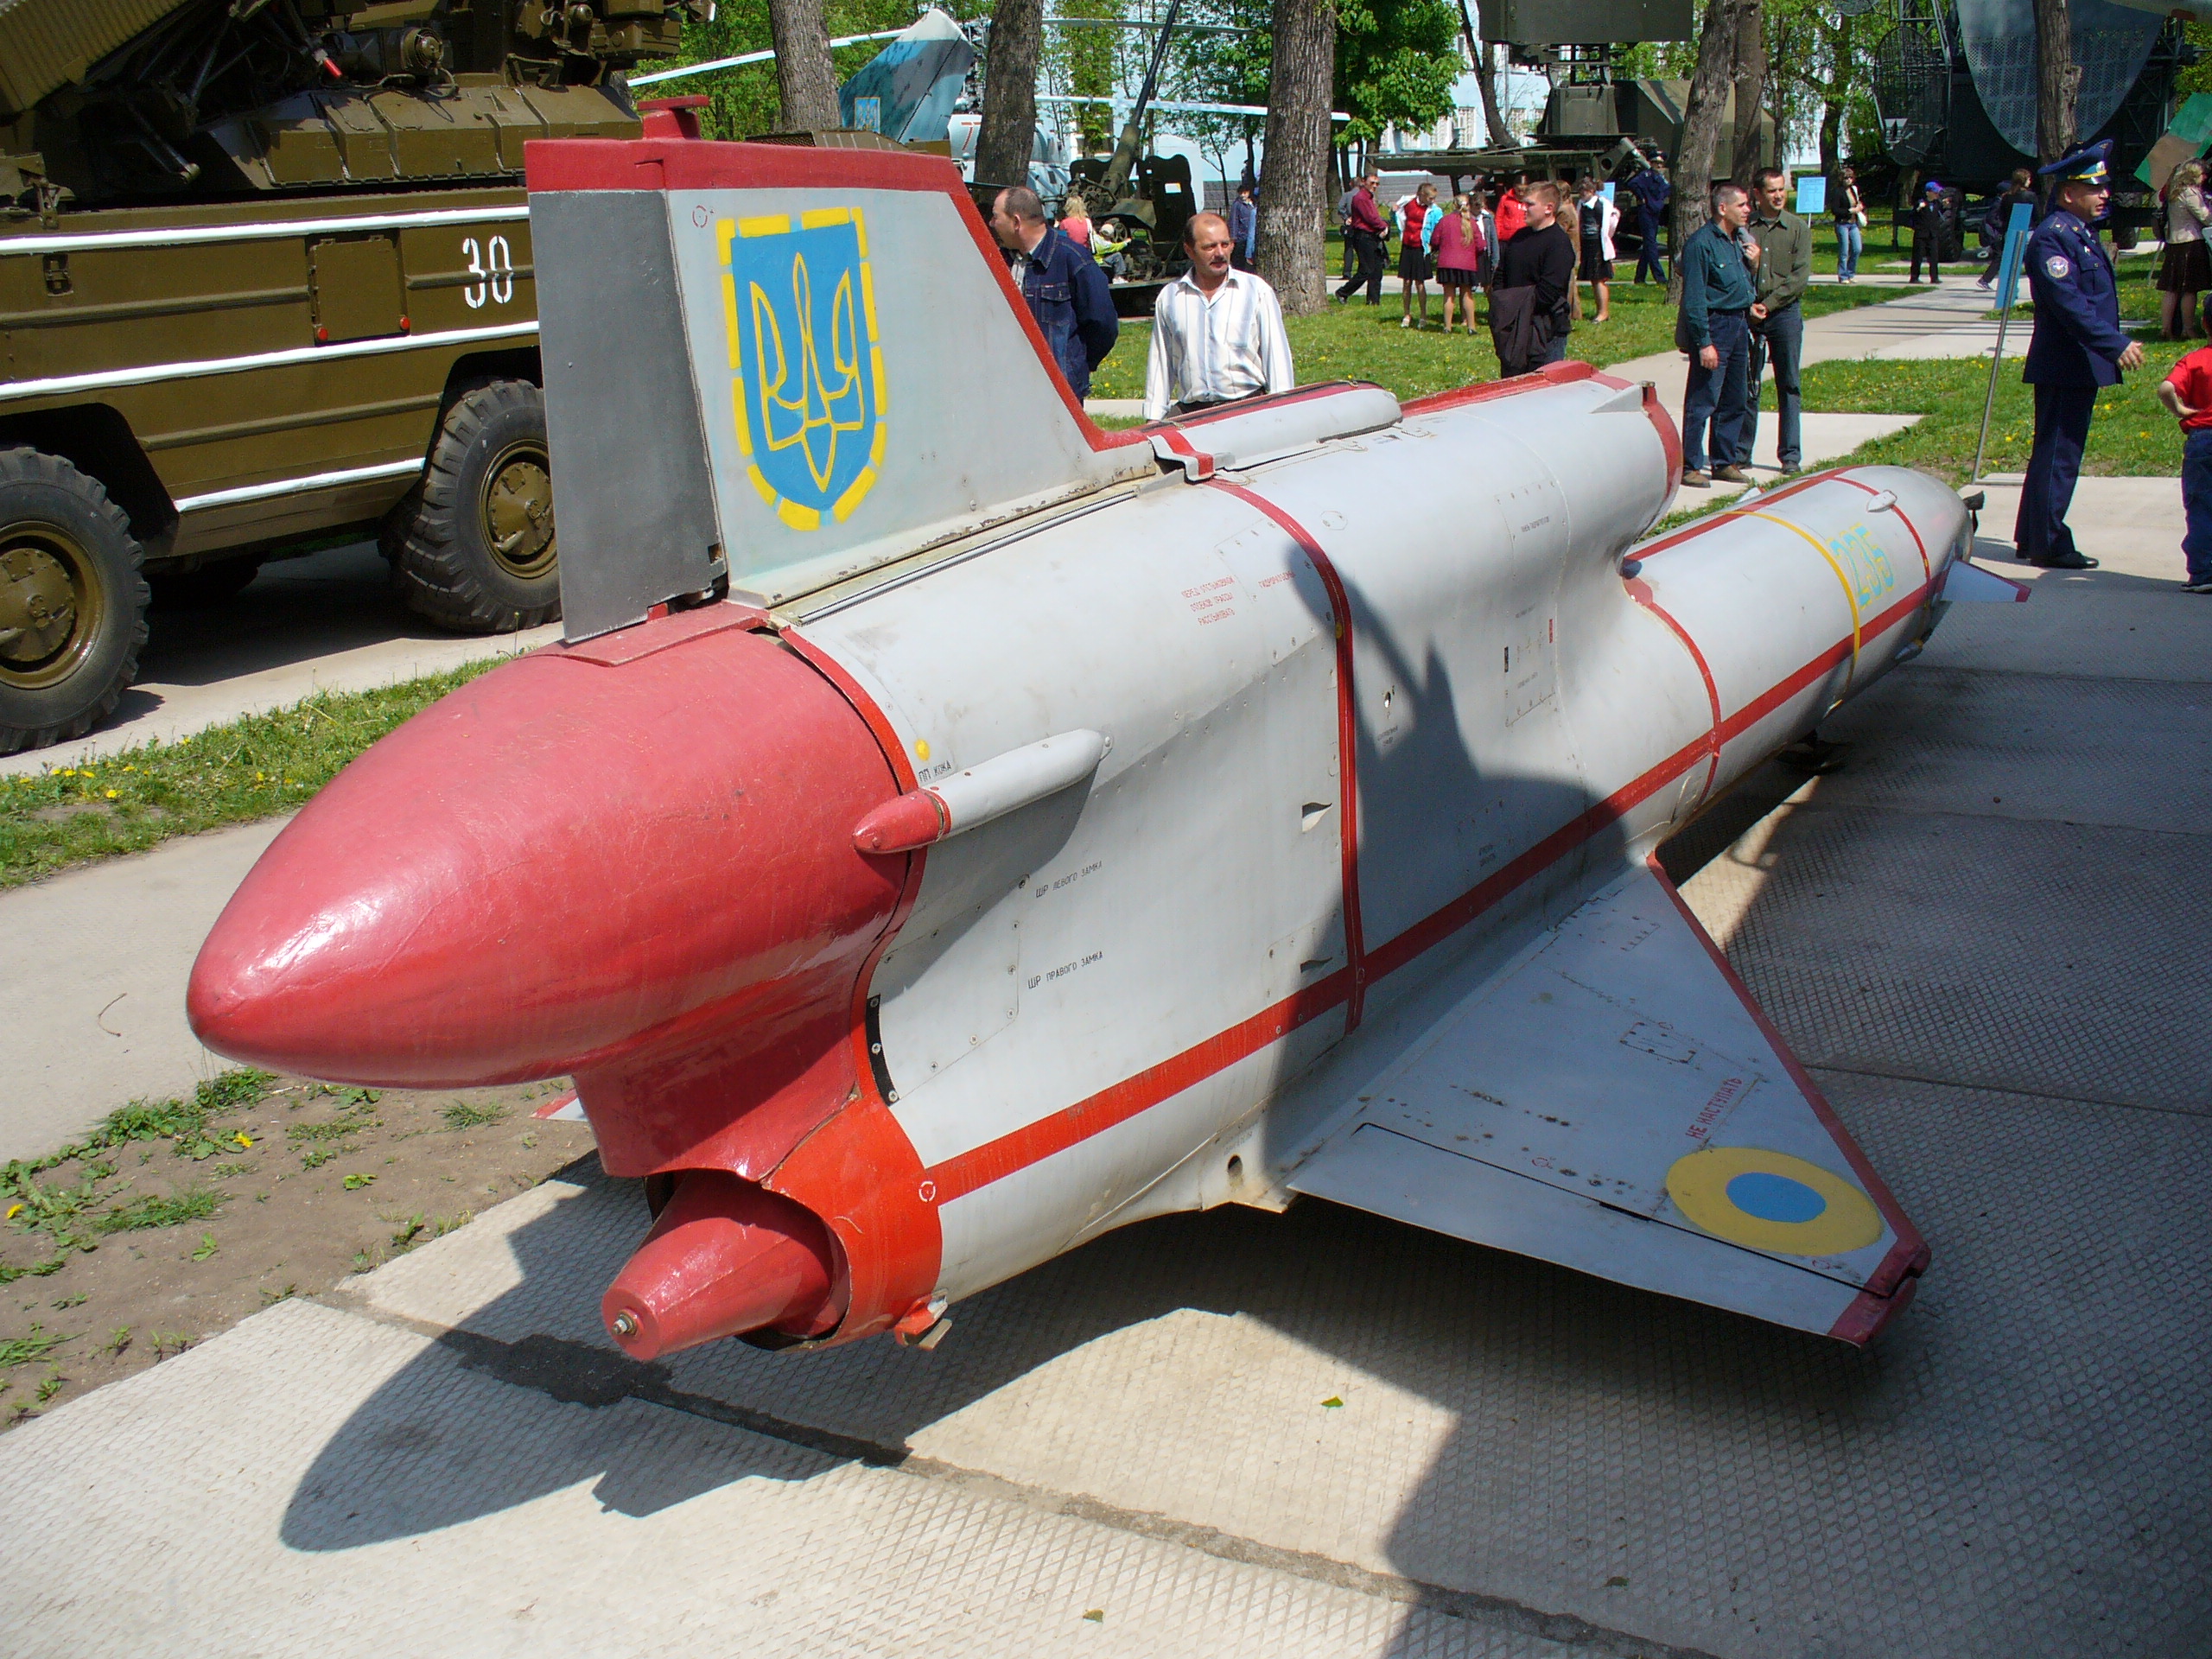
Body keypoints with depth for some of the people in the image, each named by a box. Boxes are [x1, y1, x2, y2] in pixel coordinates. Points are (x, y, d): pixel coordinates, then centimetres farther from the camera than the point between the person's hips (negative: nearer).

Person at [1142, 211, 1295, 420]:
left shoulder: (1257, 291, 9)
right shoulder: (1169, 298, 13)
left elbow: (1277, 354, 8)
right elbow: (1160, 362, 18)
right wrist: (1153, 418, 15)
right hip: (1190, 414, 1)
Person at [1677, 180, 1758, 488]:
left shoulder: (1737, 240, 14)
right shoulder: (1701, 242, -12)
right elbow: (1694, 299, -16)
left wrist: (1752, 263, 4)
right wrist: (1704, 342, -20)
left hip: (1739, 326, 9)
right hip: (1715, 326, -9)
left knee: (1734, 401, 12)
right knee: (1702, 401, -5)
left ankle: (1726, 462, 21)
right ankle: (1690, 466, 1)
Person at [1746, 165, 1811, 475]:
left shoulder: (1798, 228, 4)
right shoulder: (1744, 227, 3)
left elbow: (1800, 277, -3)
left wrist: (1768, 304, -11)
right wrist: (1748, 305, -11)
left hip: (1785, 312, 0)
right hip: (1747, 313, 0)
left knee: (1788, 386, 3)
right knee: (1746, 385, 4)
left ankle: (1790, 454, 6)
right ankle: (1741, 451, 13)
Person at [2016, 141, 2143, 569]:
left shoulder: (2082, 232, 16)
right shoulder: (2052, 236, -16)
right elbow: (2069, 303, -24)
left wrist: (2116, 345, 21)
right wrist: (2116, 345, -26)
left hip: (2083, 364, 10)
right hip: (2064, 367, -10)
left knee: (2056, 454, 14)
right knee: (2058, 455, -5)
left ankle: (2031, 538, 22)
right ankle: (2048, 545, 2)